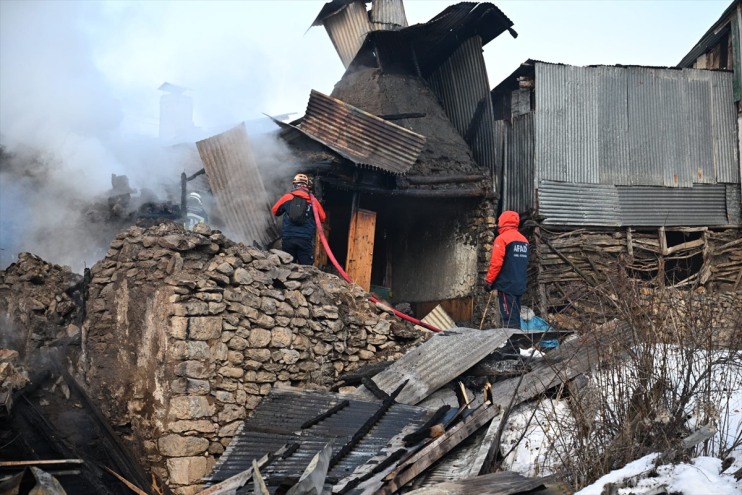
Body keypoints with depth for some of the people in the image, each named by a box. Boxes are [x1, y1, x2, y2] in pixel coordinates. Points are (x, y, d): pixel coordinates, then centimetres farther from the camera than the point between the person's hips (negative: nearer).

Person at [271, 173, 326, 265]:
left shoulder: (287, 197, 4)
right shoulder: (312, 200, 3)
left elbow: (275, 210, 18)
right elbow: (322, 217, 12)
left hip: (288, 238, 1)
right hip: (305, 240, -1)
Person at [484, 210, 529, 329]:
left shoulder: (502, 238, -10)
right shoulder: (524, 240, 12)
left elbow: (496, 263, -15)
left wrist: (488, 281, -7)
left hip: (506, 284, -7)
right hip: (519, 285, 7)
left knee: (509, 319, -8)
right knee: (515, 317, 11)